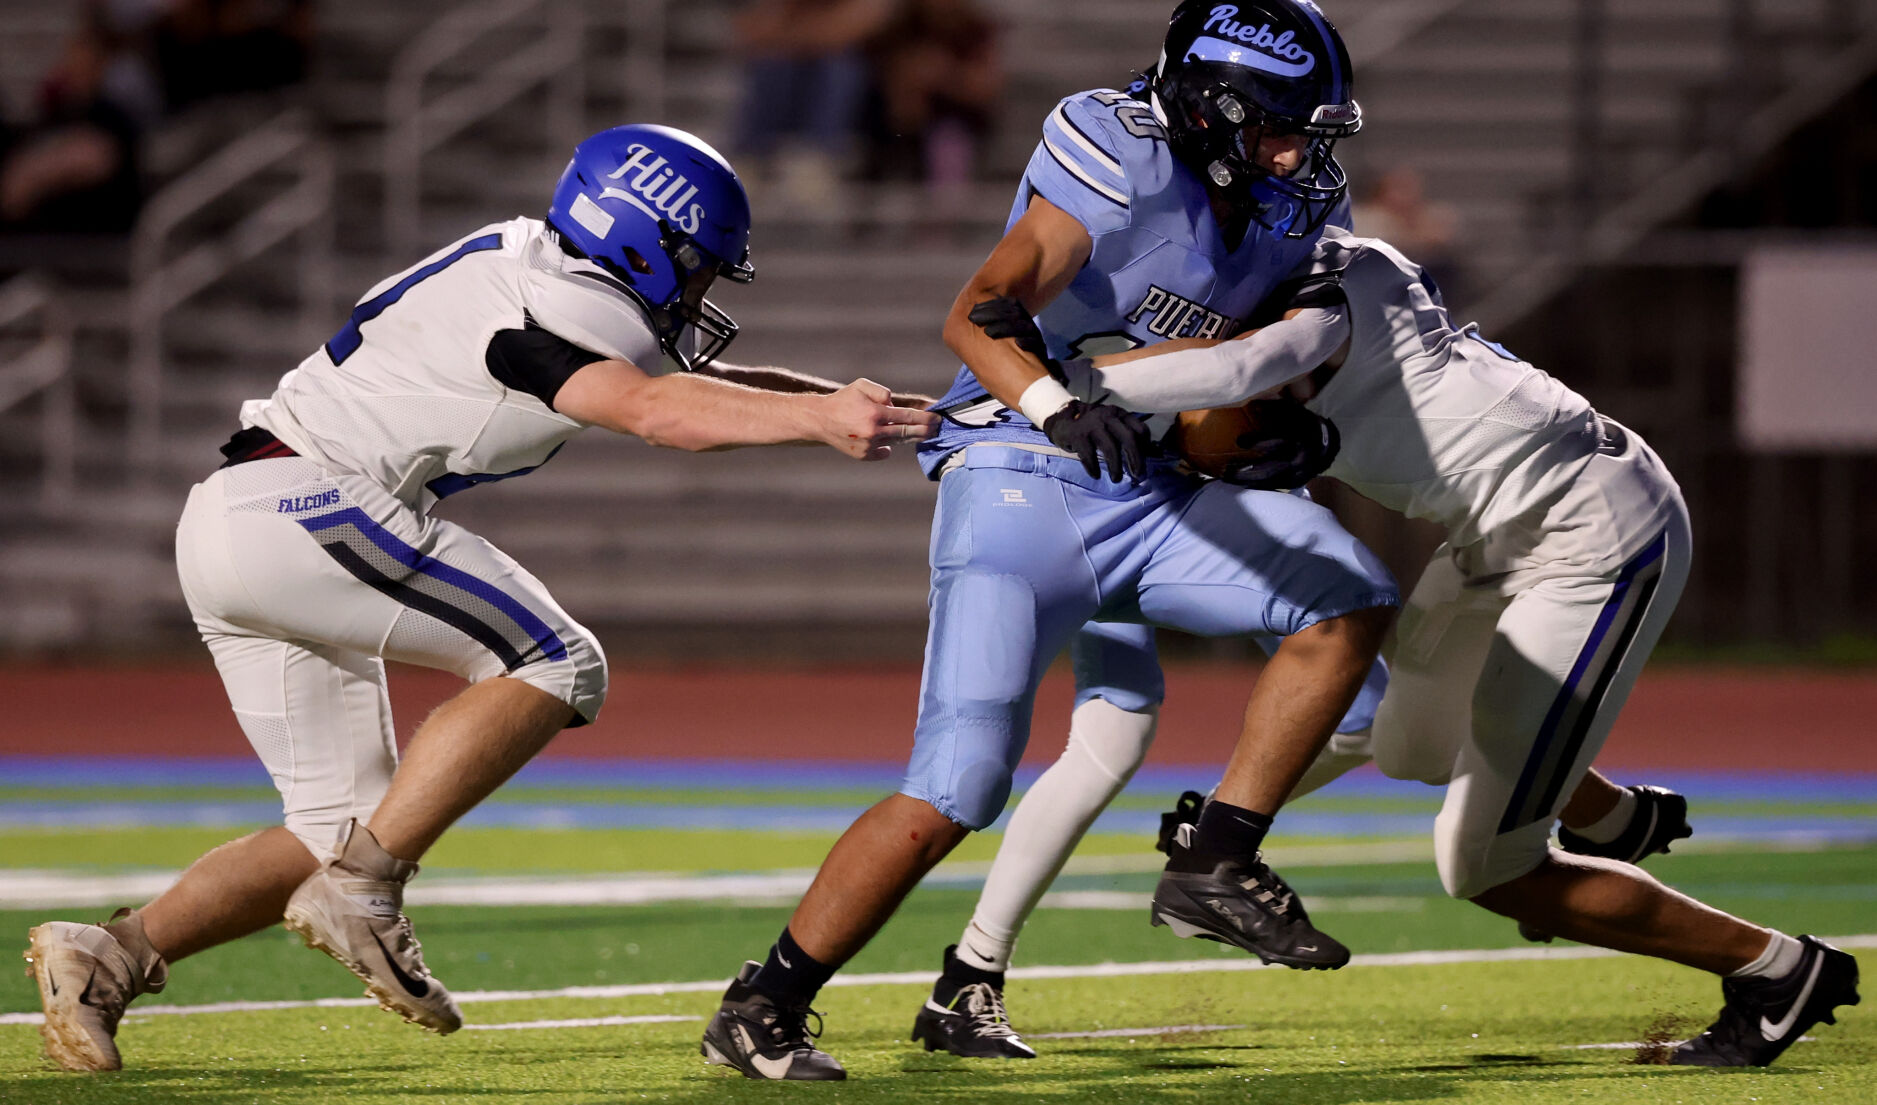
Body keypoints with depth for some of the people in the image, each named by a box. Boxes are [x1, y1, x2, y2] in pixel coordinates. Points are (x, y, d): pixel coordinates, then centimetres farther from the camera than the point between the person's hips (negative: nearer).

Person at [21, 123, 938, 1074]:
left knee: (340, 832, 9)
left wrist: (863, 406, 13)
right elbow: (653, 411, -29)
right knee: (552, 667, -11)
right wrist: (821, 417, -33)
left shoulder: (554, 282, 18)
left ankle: (112, 956, -2)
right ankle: (361, 890, -16)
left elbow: (707, 385, 23)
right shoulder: (546, 303, -12)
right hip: (300, 504, -10)